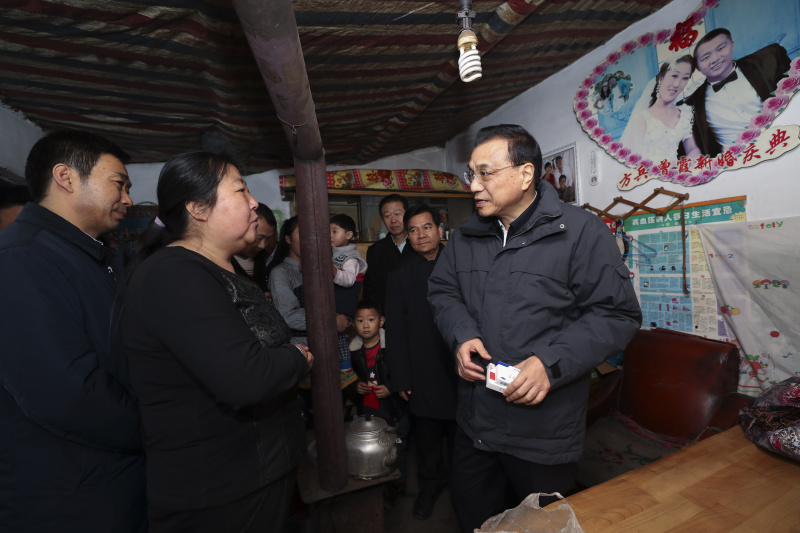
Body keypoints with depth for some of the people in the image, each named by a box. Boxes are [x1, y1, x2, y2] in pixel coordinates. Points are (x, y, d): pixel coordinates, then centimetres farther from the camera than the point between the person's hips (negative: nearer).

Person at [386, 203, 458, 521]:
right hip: (423, 373, 0)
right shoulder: (400, 276, -1)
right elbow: (396, 331, -2)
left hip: (459, 367, 1)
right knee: (427, 438, 16)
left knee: (460, 433, 17)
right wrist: (401, 378, -3)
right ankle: (430, 486, 42)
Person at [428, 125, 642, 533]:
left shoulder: (582, 231, -13)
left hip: (544, 429, -4)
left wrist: (552, 362, -23)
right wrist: (462, 334, -10)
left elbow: (618, 313, -13)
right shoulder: (466, 236, 3)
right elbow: (442, 289, 9)